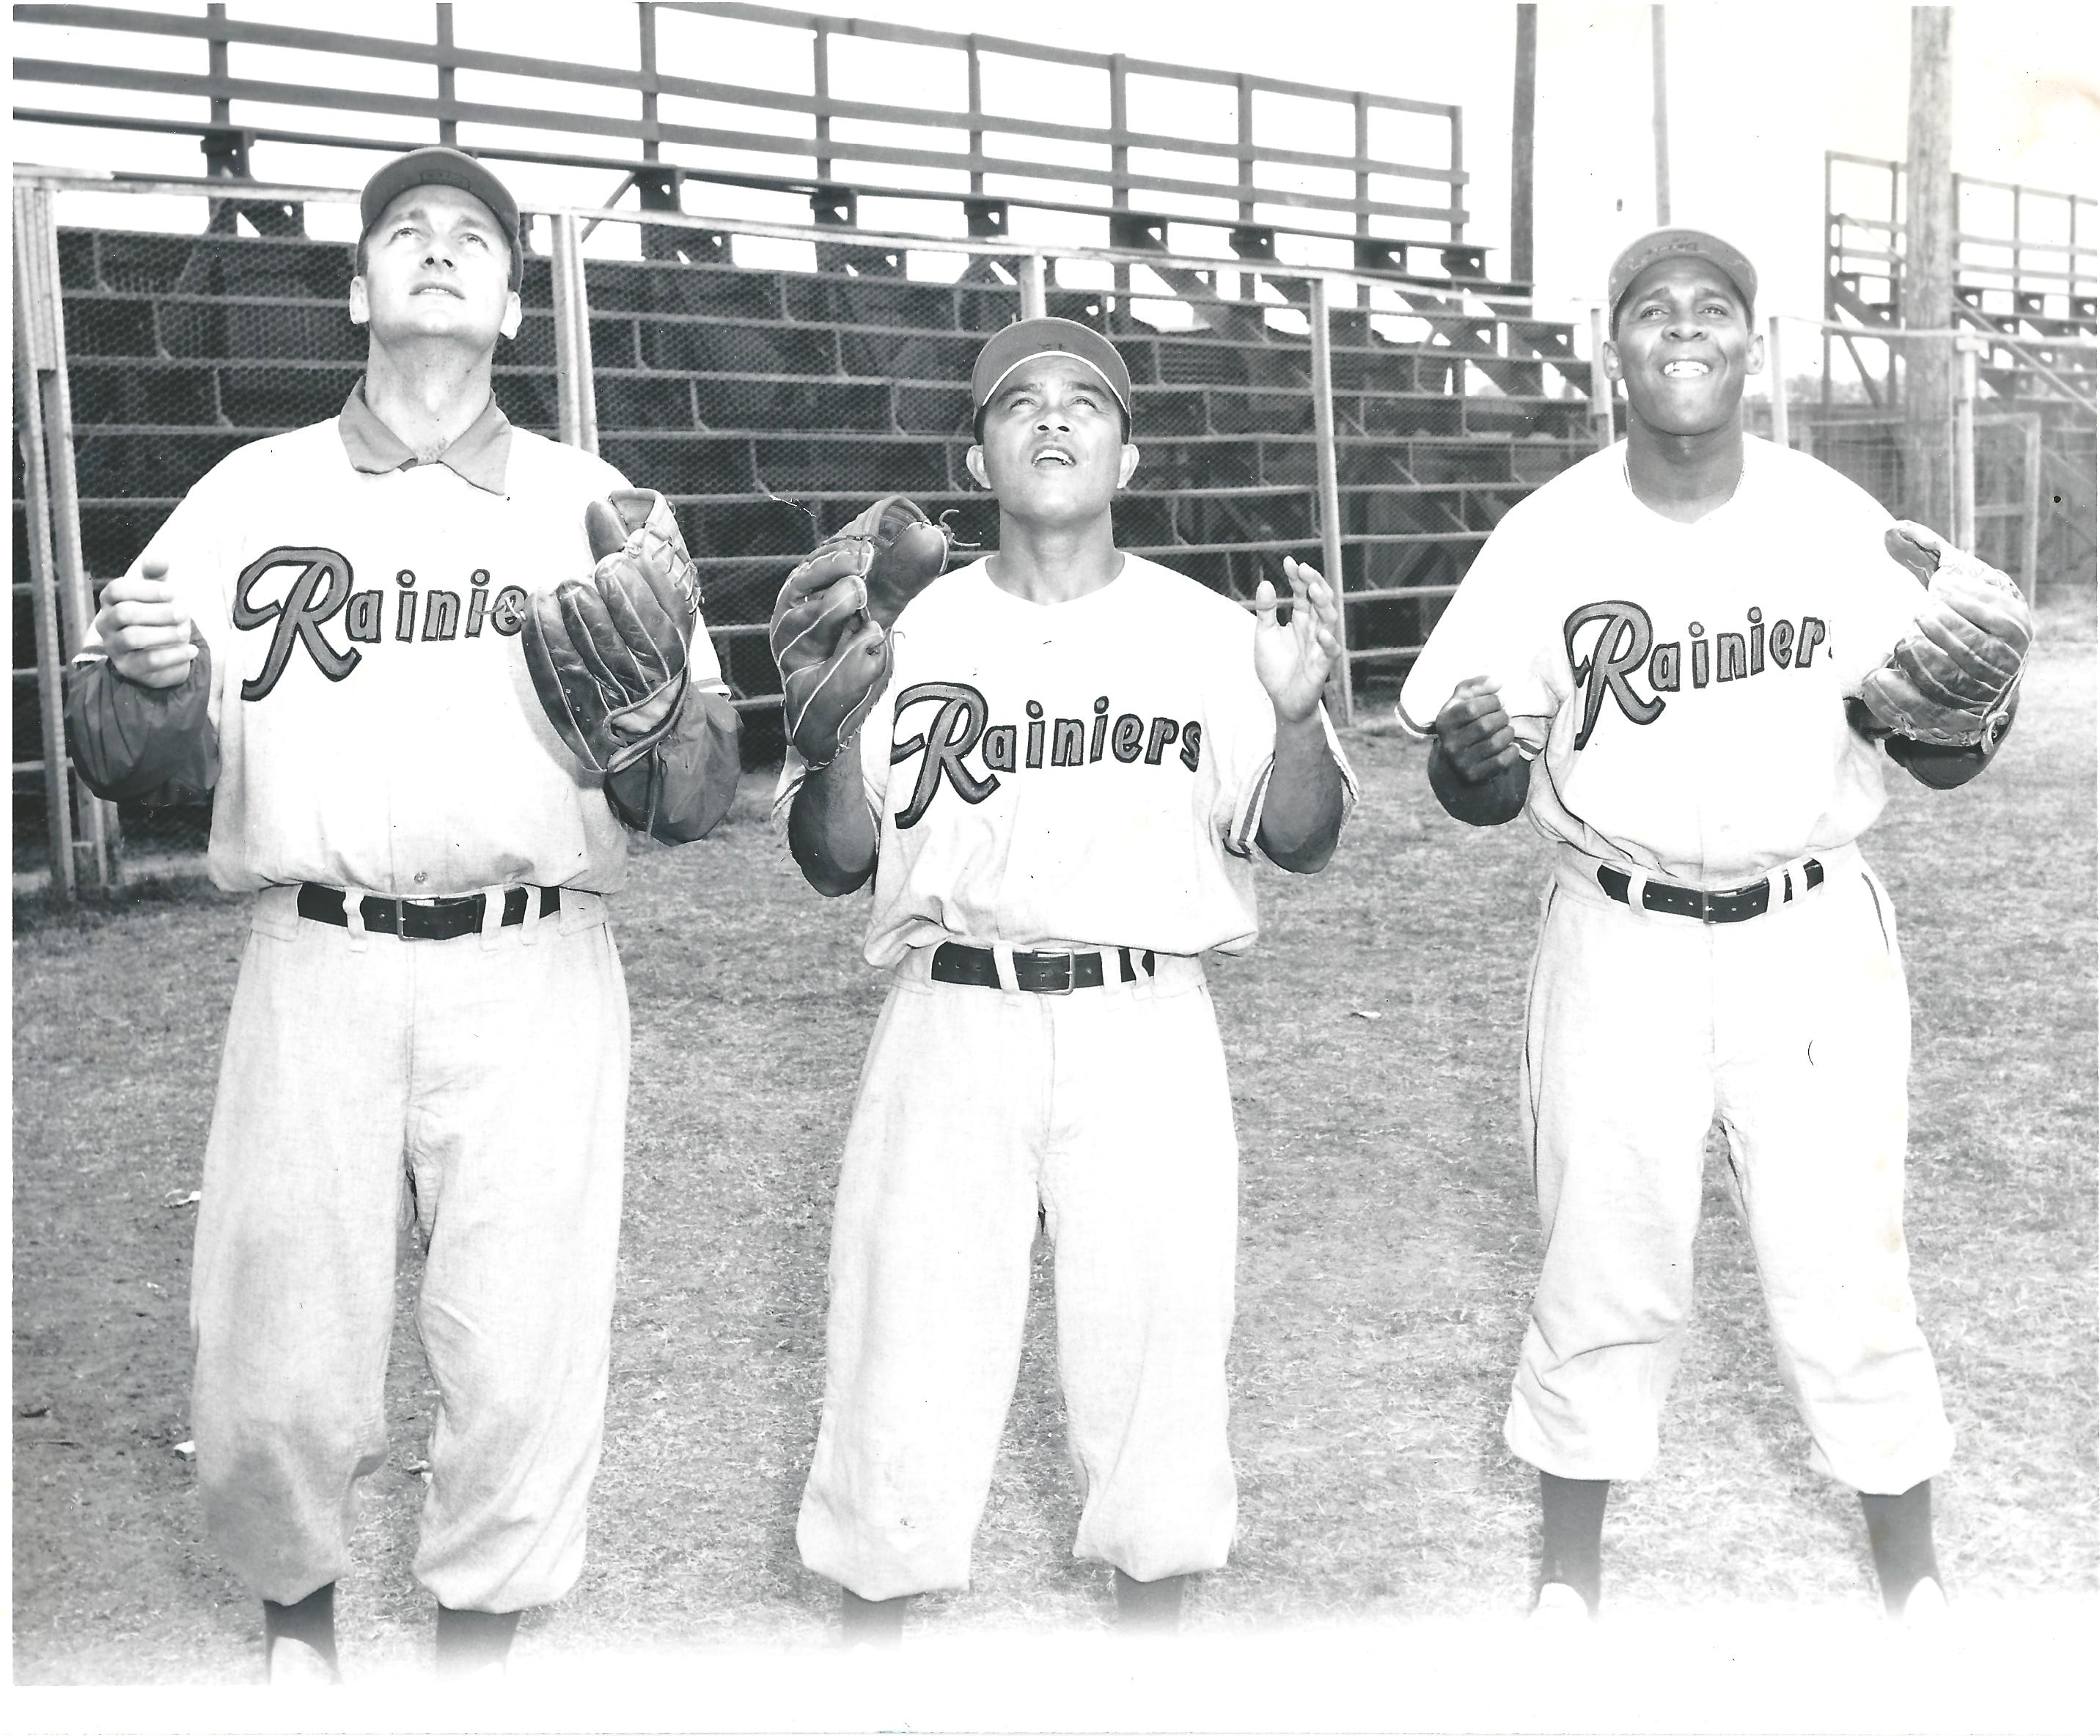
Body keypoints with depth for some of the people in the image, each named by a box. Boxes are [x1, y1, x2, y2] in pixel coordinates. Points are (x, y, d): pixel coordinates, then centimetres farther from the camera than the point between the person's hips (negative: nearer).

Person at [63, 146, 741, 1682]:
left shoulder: (596, 504, 10)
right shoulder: (252, 492, 11)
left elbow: (701, 796, 5)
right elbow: (140, 765, 6)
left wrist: (652, 723, -17)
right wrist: (146, 678, -16)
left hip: (534, 981, 0)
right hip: (317, 967, 0)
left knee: (522, 1361, -2)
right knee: (280, 1370, 2)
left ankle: (477, 1658, 21)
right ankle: (298, 1625, 31)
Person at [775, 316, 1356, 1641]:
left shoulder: (1212, 633, 6)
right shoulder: (911, 629, 5)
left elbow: (1299, 846, 5)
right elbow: (834, 863, 5)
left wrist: (1300, 714, -14)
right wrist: (831, 720, -14)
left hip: (1148, 1032, 0)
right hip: (953, 1024, 0)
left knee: (1158, 1338, 5)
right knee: (908, 1348, 0)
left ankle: (1155, 1621, 26)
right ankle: (874, 1641, 20)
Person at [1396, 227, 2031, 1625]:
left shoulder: (1838, 521, -3)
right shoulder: (1551, 534, -4)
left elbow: (1942, 759, 2)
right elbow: (1485, 789, -2)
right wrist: (1472, 760, -25)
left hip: (1812, 940, 0)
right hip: (1619, 943, 0)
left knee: (1848, 1269, 3)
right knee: (1603, 1272, 8)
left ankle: (1916, 1584, 25)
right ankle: (1569, 1580, 27)